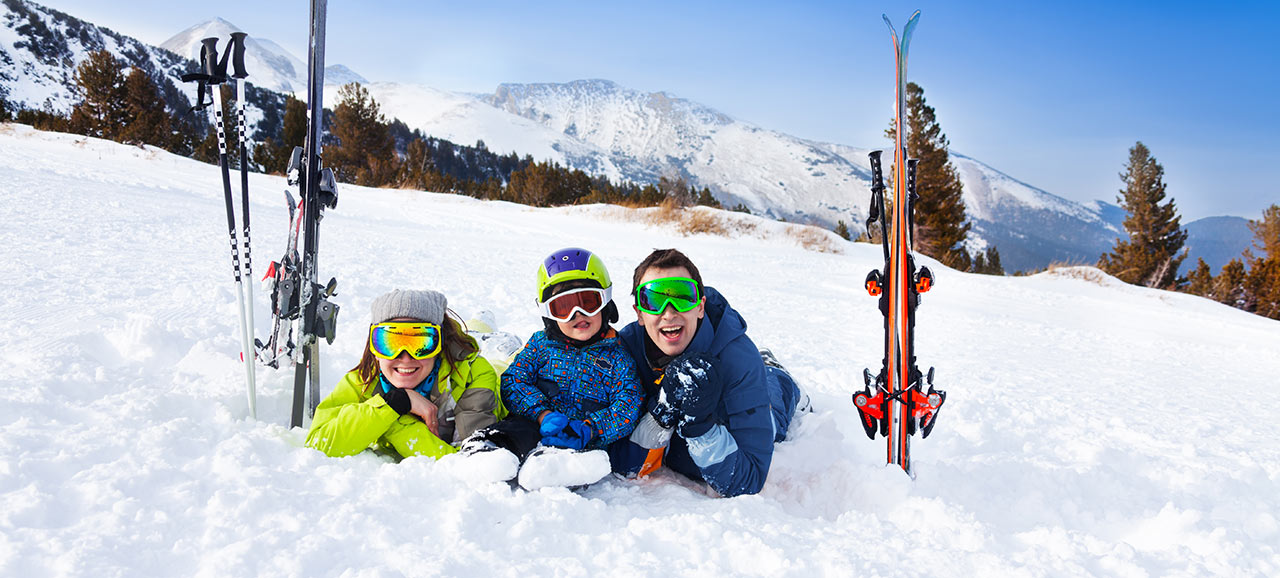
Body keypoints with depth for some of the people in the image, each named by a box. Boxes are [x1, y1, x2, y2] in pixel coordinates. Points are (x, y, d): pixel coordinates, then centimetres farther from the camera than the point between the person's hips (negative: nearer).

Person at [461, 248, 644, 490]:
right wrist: (544, 414, -15)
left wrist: (589, 429, -18)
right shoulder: (541, 343, 13)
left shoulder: (617, 357, 8)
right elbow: (512, 381, 4)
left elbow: (627, 407, 0)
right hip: (533, 423, 2)